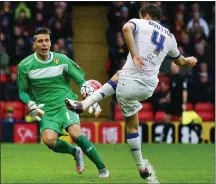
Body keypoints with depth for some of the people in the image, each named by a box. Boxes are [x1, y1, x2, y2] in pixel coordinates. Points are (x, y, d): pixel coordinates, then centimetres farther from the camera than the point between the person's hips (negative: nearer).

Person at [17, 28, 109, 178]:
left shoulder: (62, 60, -3)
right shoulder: (25, 66, -3)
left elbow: (81, 81, 6)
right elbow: (23, 91, 10)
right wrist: (31, 105, -8)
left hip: (66, 103, -1)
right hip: (46, 110, 1)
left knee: (75, 133, -27)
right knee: (49, 139, -27)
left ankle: (102, 168, -14)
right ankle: (76, 152, 6)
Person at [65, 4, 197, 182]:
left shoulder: (140, 23, 3)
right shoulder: (169, 36, 17)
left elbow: (126, 28, -23)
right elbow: (179, 61, 36)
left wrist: (134, 55, -20)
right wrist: (188, 61, 59)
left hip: (131, 83, -5)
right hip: (149, 87, 5)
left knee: (132, 125, 14)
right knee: (118, 76, 32)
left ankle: (142, 168, 15)